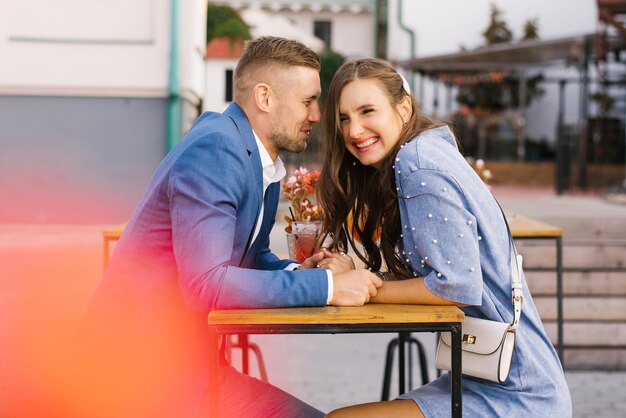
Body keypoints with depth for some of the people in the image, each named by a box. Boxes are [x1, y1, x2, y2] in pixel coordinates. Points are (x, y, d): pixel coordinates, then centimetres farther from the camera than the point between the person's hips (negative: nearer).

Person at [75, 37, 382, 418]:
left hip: (187, 359, 9)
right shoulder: (214, 151, -18)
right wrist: (325, 286, -22)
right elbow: (205, 284, -26)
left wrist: (298, 272, -2)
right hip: (146, 365, -9)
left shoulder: (264, 161, 10)